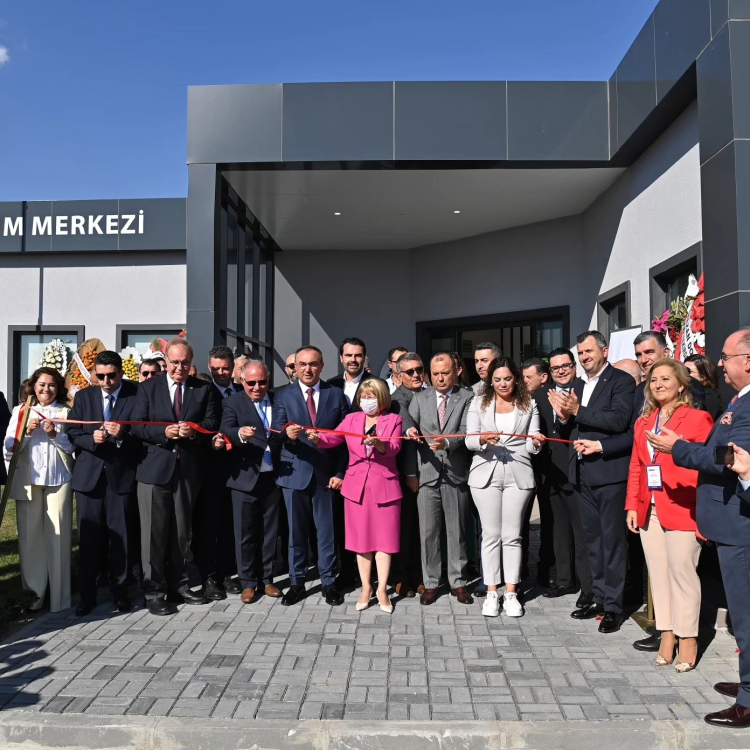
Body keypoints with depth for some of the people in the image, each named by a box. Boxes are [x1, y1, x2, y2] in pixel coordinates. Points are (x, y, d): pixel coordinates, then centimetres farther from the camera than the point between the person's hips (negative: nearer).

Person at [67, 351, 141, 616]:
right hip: (88, 474, 2)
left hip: (122, 475, -2)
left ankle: (120, 592, 20)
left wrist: (122, 436, -24)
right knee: (88, 537, 7)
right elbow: (72, 434, 4)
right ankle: (87, 594, 20)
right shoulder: (83, 396, 8)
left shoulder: (137, 396, -3)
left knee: (121, 537, 5)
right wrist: (92, 438, -15)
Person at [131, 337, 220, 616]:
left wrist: (194, 430, -19)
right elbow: (137, 426, -1)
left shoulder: (205, 389, 7)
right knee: (154, 533, 1)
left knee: (181, 532, 13)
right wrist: (164, 432, -17)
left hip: (189, 469, 2)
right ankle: (154, 592, 11)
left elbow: (212, 422, 1)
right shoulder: (148, 388, 6)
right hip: (155, 468, -1)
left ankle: (178, 586, 26)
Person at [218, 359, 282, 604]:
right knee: (245, 533, 5)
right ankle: (248, 583, 17)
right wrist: (240, 434, -38)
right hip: (245, 478, -3)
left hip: (272, 477, 3)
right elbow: (226, 431, -19)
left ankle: (266, 579, 25)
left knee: (269, 531, 13)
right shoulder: (233, 402, -2)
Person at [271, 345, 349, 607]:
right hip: (294, 473, 0)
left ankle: (329, 582, 21)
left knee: (327, 530, 8)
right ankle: (297, 583, 23)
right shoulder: (283, 396, 3)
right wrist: (287, 434, -29)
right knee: (296, 531, 9)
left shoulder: (336, 395, 3)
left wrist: (340, 473, -5)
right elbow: (276, 434, -5)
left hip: (326, 473, 0)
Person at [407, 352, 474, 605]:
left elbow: (466, 431, -9)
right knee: (428, 531, 6)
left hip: (456, 473, -2)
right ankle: (430, 583, 19)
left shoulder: (467, 398, 2)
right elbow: (410, 426, 8)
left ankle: (458, 582, 21)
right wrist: (411, 432, -15)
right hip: (427, 473, 2)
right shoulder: (419, 398, 12)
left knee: (457, 530, 8)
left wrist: (447, 442, -28)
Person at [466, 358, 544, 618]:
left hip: (518, 474, 0)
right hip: (486, 473, 0)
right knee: (491, 534, 4)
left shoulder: (528, 404, 8)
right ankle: (491, 592, 13)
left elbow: (531, 445, 4)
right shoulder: (479, 403, 6)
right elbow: (469, 441, -1)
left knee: (512, 535, 4)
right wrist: (483, 439, -21)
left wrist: (536, 442, -18)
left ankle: (511, 592, 14)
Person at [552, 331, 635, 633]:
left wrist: (578, 411, -19)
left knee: (612, 538, 0)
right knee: (593, 538, 14)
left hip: (609, 470, -7)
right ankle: (600, 597, 25)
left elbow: (619, 419, -20)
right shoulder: (577, 385, 15)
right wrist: (564, 416, -7)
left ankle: (613, 605, 9)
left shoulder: (621, 380, -5)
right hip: (582, 472, 7)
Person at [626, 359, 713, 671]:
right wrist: (632, 505, 8)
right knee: (658, 573, 9)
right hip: (649, 511, 5)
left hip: (682, 510, -5)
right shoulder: (643, 423, 14)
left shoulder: (697, 418, -2)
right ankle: (667, 634, 21)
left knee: (682, 572, 0)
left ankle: (687, 637, 15)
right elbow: (635, 467, 12)